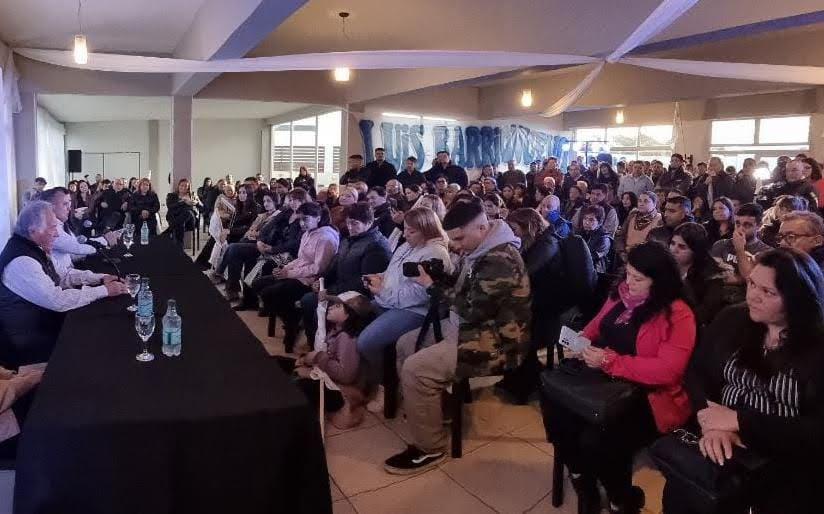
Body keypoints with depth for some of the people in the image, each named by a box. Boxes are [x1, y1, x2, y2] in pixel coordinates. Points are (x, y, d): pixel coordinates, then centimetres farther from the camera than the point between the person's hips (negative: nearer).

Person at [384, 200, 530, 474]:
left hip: (494, 341, -11)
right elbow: (460, 285, 17)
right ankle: (422, 409, 25)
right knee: (405, 344, 13)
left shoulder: (501, 260, -25)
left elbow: (472, 310, -27)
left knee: (416, 369, -21)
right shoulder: (479, 250, 8)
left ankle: (429, 449, -5)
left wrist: (432, 285, -17)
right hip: (467, 326, 11)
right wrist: (436, 275, -4)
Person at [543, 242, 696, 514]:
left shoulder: (678, 315, -16)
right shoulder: (621, 293, 5)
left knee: (596, 441, -27)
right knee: (554, 404, -13)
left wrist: (610, 361, -27)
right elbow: (597, 324, 19)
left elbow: (668, 370, -25)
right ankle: (583, 483, 10)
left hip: (647, 397, -7)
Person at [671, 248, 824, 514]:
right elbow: (697, 373, 3)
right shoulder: (732, 319, 4)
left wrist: (739, 421, -18)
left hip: (790, 471, -2)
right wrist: (711, 424, -15)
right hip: (722, 451, 2)